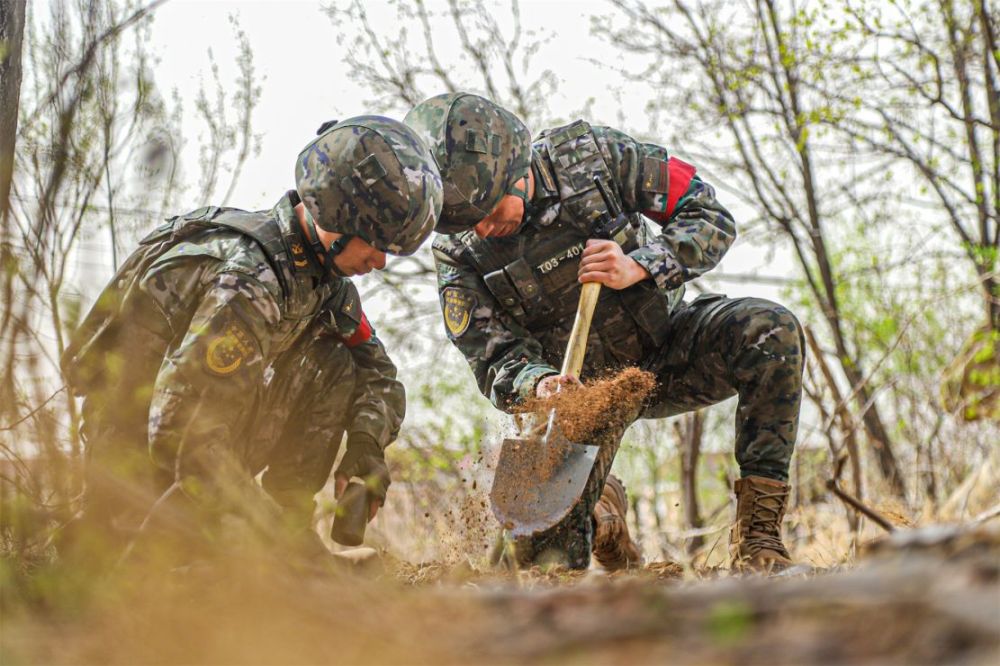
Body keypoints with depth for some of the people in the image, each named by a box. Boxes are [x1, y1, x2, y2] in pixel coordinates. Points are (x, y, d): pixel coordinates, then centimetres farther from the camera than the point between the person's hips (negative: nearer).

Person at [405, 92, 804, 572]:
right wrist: (537, 384, -37)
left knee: (771, 333, -30)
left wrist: (638, 267, -29)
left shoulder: (593, 154, -16)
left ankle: (756, 536, -24)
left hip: (664, 343, 0)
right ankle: (602, 510, 27)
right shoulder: (460, 255, -14)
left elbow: (712, 218, -13)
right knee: (544, 552, -14)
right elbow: (497, 361, -14)